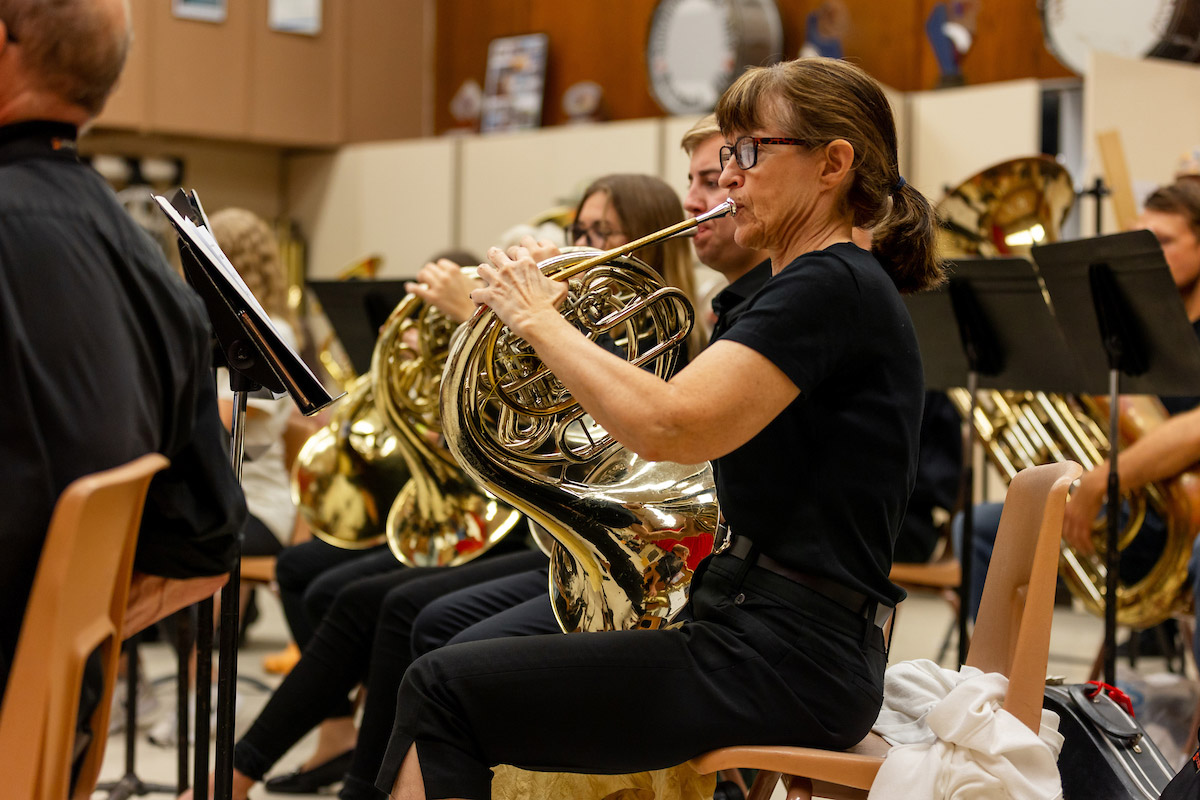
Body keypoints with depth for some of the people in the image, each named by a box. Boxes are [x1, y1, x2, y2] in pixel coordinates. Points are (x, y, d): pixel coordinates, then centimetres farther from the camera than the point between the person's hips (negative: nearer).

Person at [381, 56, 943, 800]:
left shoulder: (832, 287, -15)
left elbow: (669, 426, -28)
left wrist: (539, 317, -14)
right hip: (769, 634, 10)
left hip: (786, 661, -10)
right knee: (463, 667, 11)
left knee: (445, 687, -8)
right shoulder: (828, 285, 17)